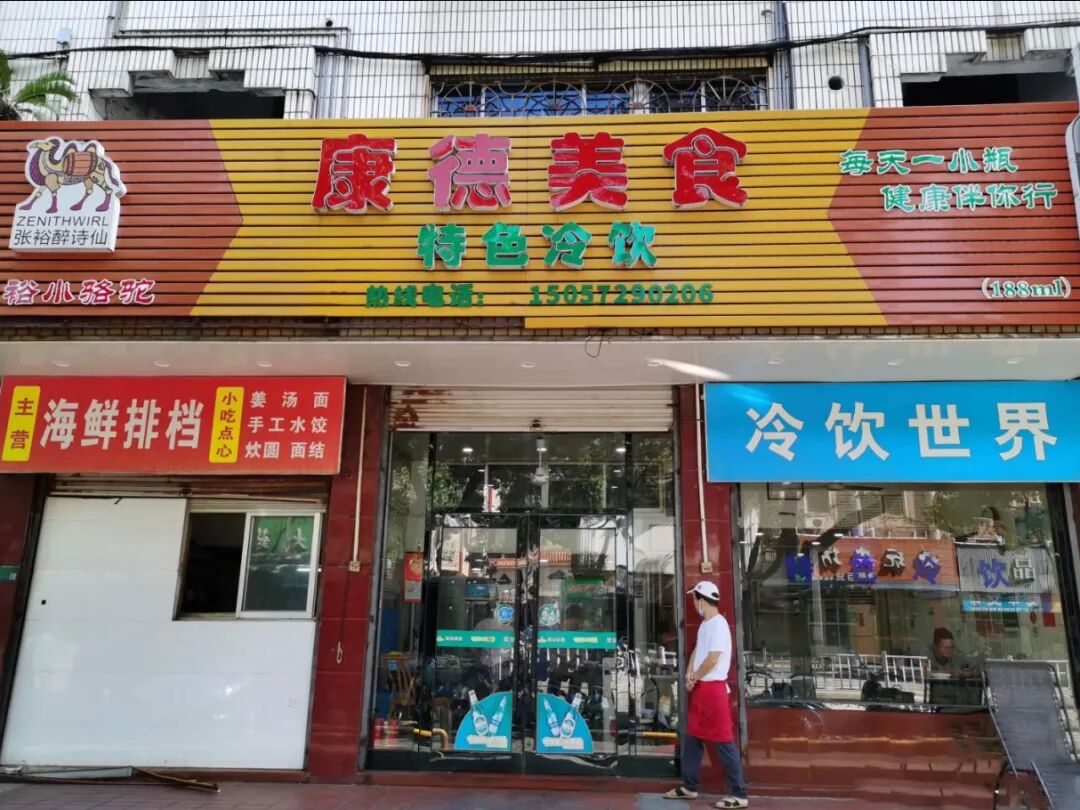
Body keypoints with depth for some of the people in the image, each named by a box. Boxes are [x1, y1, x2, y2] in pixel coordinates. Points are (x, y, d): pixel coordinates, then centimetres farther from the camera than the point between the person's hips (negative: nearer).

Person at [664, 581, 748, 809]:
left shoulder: (718, 624, -17)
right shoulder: (705, 624, 13)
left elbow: (713, 659, -21)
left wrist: (694, 679, -8)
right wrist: (689, 674, 5)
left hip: (713, 688, -10)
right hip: (700, 688, 10)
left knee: (724, 741, -5)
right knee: (692, 738, 15)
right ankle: (689, 787, 26)